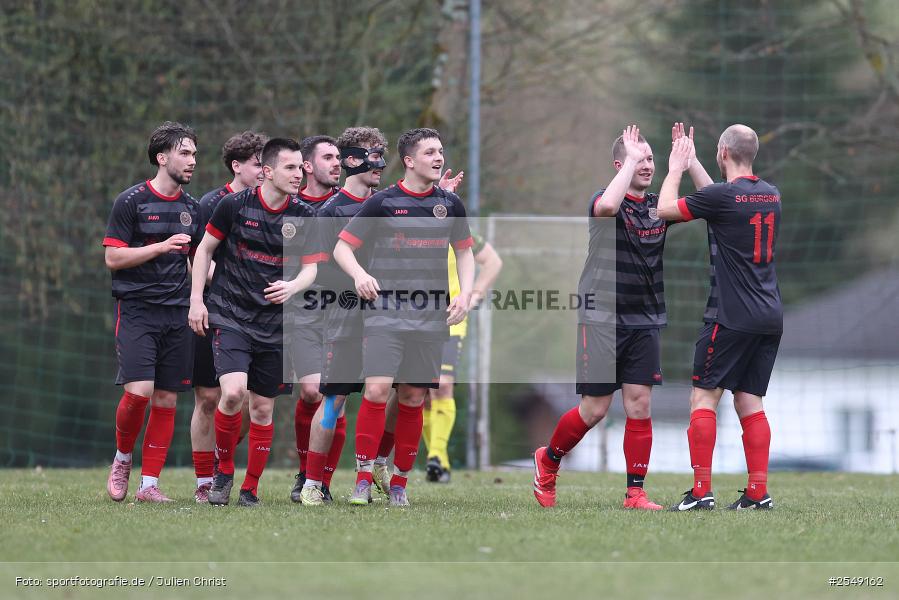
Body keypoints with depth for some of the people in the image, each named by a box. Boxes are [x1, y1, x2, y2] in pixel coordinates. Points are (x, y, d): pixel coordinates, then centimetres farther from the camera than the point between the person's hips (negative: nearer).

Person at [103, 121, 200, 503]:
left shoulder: (191, 208, 13)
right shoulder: (131, 201, -3)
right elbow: (113, 258, -8)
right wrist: (161, 246, -15)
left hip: (177, 314, 5)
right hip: (136, 310, -5)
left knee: (166, 400, 1)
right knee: (138, 391, -17)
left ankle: (149, 484, 5)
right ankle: (122, 458, 9)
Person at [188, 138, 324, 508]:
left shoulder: (304, 217, 0)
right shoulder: (235, 205, -6)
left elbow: (310, 268, 6)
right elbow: (205, 248, 5)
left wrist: (292, 287, -16)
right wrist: (196, 300, 0)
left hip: (275, 322, 3)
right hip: (230, 314, -3)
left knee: (263, 408, 5)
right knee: (233, 392, -21)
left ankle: (250, 489, 18)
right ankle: (223, 470, 2)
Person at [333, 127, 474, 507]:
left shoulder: (449, 204, 9)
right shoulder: (383, 202, -2)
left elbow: (465, 252, 20)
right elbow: (342, 247, 2)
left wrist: (465, 294, 4)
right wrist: (359, 274, -18)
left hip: (430, 317, 3)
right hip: (385, 314, -3)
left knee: (413, 398, 4)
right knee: (377, 389, -17)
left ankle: (399, 482, 14)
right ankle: (363, 478, -9)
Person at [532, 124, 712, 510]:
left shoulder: (659, 205, 8)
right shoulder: (603, 201, -9)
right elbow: (607, 206, -34)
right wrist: (631, 160, -24)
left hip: (645, 322, 5)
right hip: (601, 319, -5)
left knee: (639, 406, -1)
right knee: (594, 409, -2)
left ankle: (635, 493, 3)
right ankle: (547, 461, 23)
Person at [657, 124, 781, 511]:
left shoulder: (723, 197, -13)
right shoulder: (771, 195, 10)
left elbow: (665, 209, -1)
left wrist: (676, 169, 13)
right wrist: (691, 163, 35)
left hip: (732, 316, -7)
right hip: (770, 316, 7)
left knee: (703, 398, -3)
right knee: (750, 403, 9)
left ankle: (701, 491, -9)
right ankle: (758, 492, 2)